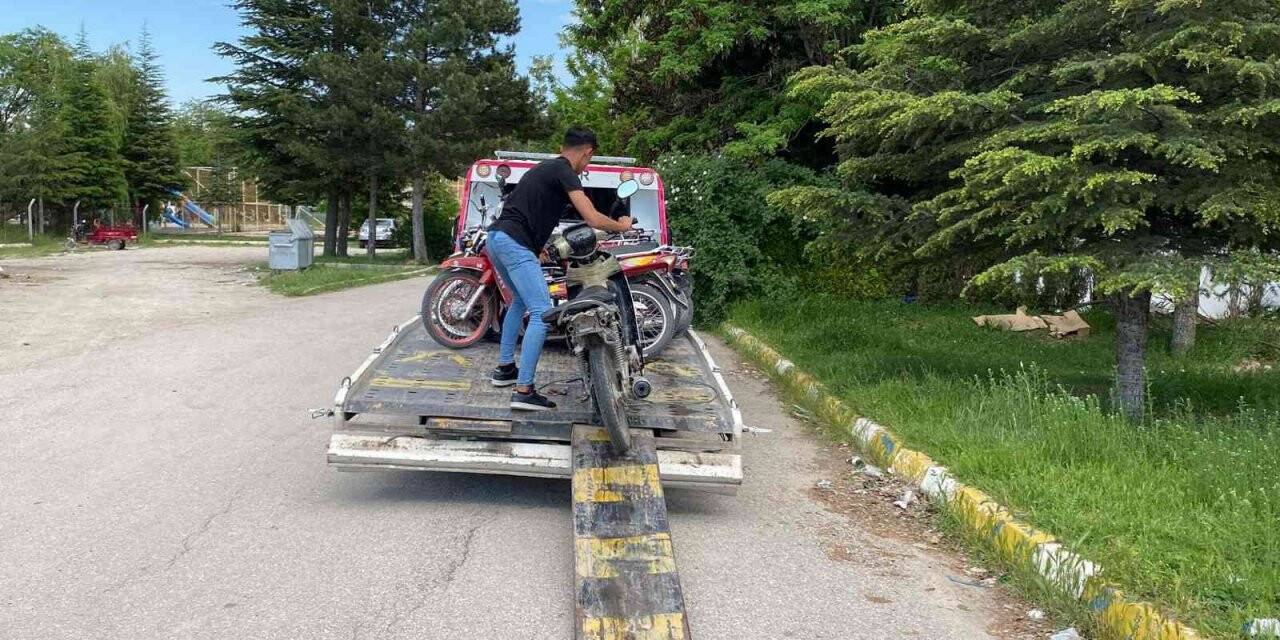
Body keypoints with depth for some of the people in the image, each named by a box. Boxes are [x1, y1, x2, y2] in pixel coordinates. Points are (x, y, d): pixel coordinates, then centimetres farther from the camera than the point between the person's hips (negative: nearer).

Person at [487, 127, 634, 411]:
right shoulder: (564, 172, -5)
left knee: (520, 302, 27)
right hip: (515, 243, -10)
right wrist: (621, 226, 7)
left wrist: (538, 249, 43)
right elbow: (593, 219, -13)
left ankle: (504, 368, 32)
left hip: (496, 238, 10)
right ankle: (524, 391, -15)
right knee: (542, 313, -11)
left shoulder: (543, 168, 23)